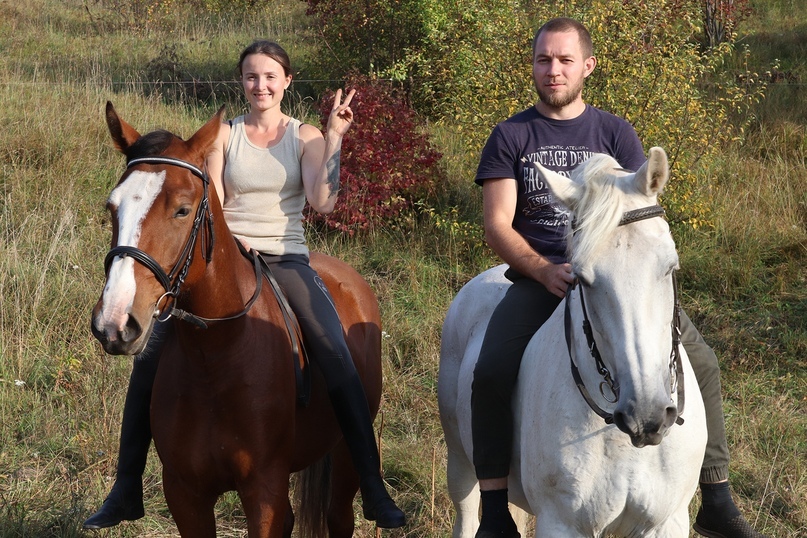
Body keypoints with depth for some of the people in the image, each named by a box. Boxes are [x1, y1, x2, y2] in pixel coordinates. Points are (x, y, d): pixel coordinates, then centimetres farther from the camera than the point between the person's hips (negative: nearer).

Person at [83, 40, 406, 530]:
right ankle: (126, 492, -3)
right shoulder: (224, 136, 8)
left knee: (339, 364, -20)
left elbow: (322, 201, -10)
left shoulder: (305, 137, 6)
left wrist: (334, 139, -16)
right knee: (150, 357, -13)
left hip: (287, 260, -1)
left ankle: (375, 493, -13)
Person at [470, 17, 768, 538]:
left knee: (701, 363, -11)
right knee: (490, 372, -29)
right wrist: (546, 272, -20)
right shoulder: (511, 137, 4)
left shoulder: (616, 133, 8)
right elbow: (498, 226, -3)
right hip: (538, 276, -2)